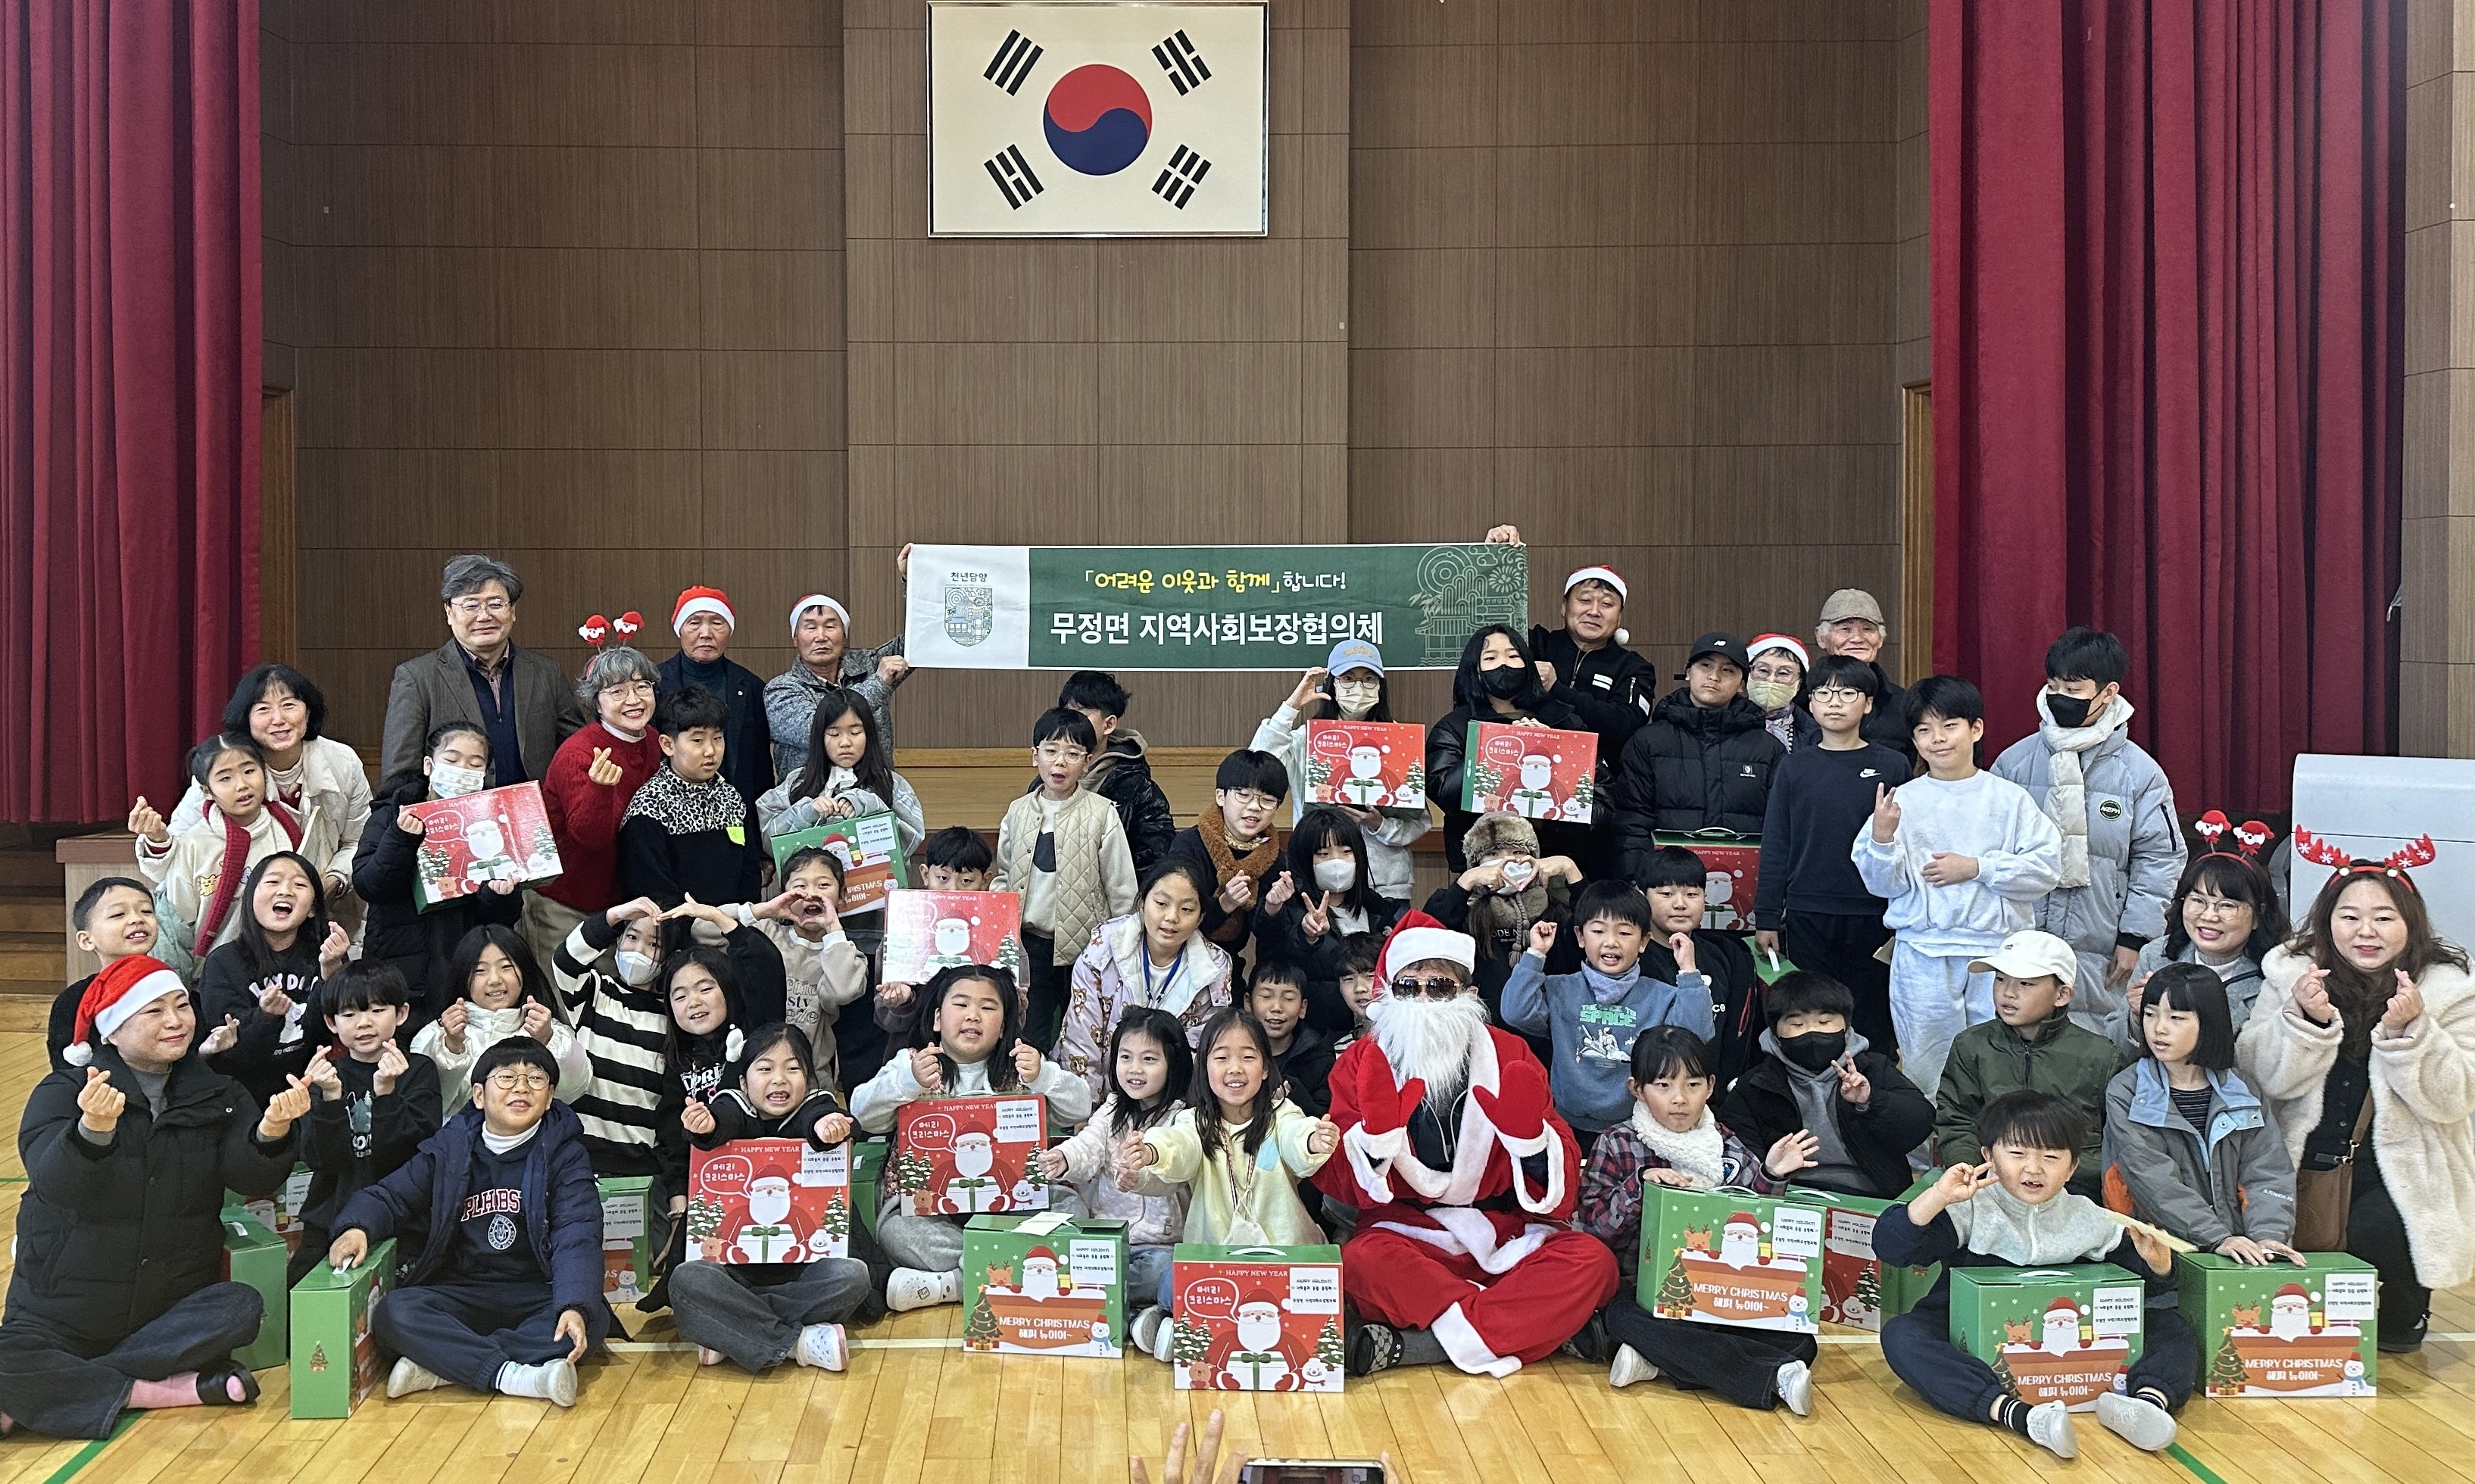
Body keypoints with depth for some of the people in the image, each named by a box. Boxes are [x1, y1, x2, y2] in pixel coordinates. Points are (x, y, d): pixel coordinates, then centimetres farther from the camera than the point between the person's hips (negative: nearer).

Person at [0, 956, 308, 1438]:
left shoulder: (217, 1095, 5)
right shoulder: (63, 1092, -6)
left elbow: (249, 1174, -13)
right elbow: (54, 1181, -25)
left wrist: (271, 1131, -36)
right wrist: (95, 1126, -46)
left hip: (170, 1310, 3)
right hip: (62, 1319, -3)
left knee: (242, 1308, -26)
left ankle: (64, 1389, -17)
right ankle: (156, 1391, -16)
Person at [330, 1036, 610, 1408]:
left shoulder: (564, 1154, -1)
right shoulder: (449, 1149, 8)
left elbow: (577, 1238, -13)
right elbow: (389, 1196, 8)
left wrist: (575, 1306, -32)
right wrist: (357, 1227, -18)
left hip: (537, 1295, -2)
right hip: (462, 1293, 2)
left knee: (592, 1320, -33)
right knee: (394, 1313, -27)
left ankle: (440, 1366, -30)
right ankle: (515, 1377, -36)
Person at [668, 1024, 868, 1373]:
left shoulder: (816, 1106, 3)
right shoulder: (734, 1107, 5)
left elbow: (815, 1120, -22)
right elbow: (725, 1120, -20)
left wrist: (825, 1127, -47)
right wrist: (707, 1127, -45)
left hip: (804, 1262, 0)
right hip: (737, 1263, 0)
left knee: (851, 1275, -28)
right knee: (686, 1280, -27)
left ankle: (729, 1331, -23)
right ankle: (795, 1343, -29)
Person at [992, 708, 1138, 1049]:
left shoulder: (1102, 814, -7)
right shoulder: (1017, 812, 5)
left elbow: (1122, 887, -2)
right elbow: (1003, 876, 16)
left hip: (1085, 946, -3)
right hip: (1031, 943, 3)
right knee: (1031, 1036, 8)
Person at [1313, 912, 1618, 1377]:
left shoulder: (1509, 1055, 1)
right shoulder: (1360, 1064, 0)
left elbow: (1559, 1191, -3)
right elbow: (1348, 1189, -8)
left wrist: (1528, 1132, -24)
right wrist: (1378, 1129, -26)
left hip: (1504, 1232, 2)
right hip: (1406, 1231, -2)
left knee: (1591, 1260, -26)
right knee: (1362, 1260, -34)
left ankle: (1406, 1346, -27)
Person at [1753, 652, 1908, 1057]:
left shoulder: (1892, 765, 3)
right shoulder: (1794, 766, 6)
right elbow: (1775, 846, 6)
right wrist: (1766, 918, 2)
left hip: (1872, 917, -1)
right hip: (1806, 916, 1)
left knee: (1871, 1023, 4)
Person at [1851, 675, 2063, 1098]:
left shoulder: (2010, 798, 3)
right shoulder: (1902, 801, 3)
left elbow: (2046, 868, -5)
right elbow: (1883, 885, 1)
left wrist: (1976, 867, -12)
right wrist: (1882, 837, -17)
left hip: (1998, 954, 0)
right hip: (1923, 955, 0)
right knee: (1924, 1070, 5)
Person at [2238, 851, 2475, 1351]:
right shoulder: (2292, 974, 0)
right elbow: (2263, 1079, -7)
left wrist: (2410, 1031, -24)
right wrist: (2306, 1020, -23)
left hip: (2403, 1167, -1)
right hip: (2308, 1161, 1)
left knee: (2380, 1232, -26)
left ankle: (2401, 1321, 9)